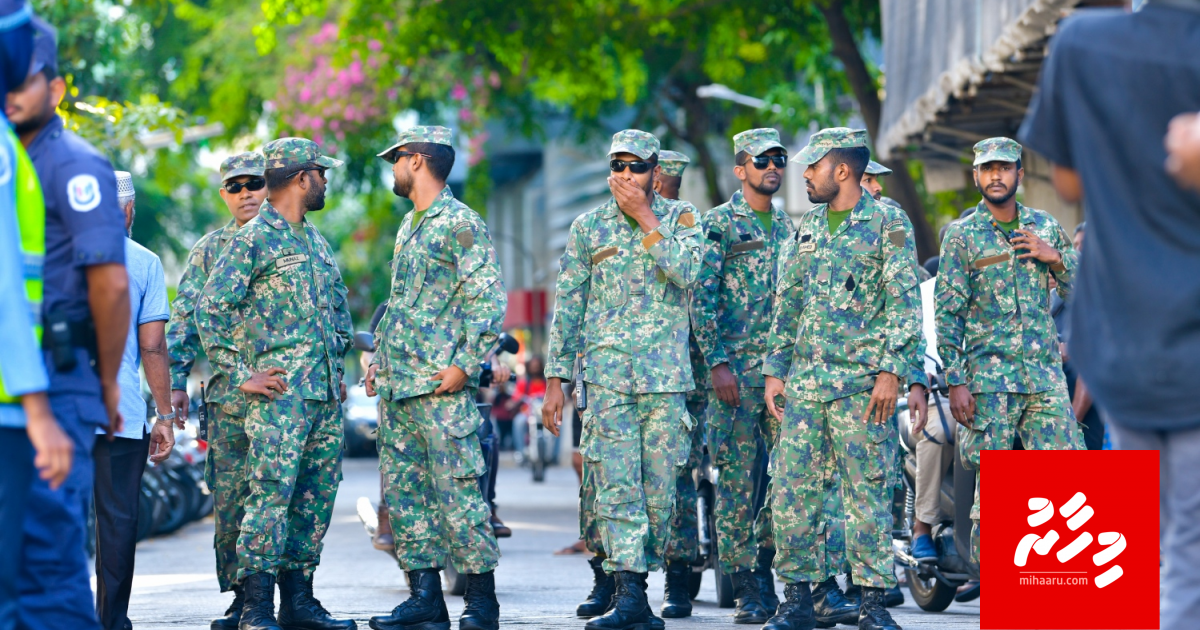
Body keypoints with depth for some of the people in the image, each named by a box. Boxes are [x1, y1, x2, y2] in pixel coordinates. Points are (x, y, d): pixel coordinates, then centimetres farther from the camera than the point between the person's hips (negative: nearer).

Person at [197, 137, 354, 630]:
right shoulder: (253, 240, -6)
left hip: (326, 393, 8)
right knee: (272, 493, -13)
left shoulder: (315, 239, 19)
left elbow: (339, 306, 30)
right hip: (280, 391, -8)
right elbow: (211, 310, -11)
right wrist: (241, 376, -12)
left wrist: (338, 365, 19)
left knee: (316, 496, 8)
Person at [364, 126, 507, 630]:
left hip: (440, 386, -9)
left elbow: (490, 303, -13)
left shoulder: (461, 225, -8)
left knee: (457, 492, -9)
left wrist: (466, 365, -18)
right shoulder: (408, 227, 19)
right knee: (403, 493, 7)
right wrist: (378, 358, 19)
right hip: (396, 387, 9)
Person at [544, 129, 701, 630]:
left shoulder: (680, 217, 7)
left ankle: (639, 580, 14)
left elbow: (687, 271, -13)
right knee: (616, 485, -11)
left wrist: (645, 219, -10)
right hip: (606, 372, 0)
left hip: (666, 372, 0)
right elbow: (567, 307, 10)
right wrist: (555, 380, 6)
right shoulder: (588, 227, 9)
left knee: (659, 488, 2)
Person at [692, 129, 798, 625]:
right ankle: (747, 588, -1)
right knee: (737, 477, -4)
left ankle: (763, 562, 16)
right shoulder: (718, 224, -1)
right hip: (735, 369, -5)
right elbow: (701, 298, -7)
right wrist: (717, 362, -14)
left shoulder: (789, 227, 16)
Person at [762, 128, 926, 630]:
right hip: (804, 381, 6)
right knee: (792, 489, 2)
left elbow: (904, 304, -8)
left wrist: (892, 372, -15)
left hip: (863, 383, -6)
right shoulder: (807, 227, 15)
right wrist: (774, 371, 11)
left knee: (868, 493, -3)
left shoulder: (888, 224, -3)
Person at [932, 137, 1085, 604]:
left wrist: (1054, 257, -2)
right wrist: (955, 381, -8)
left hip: (1045, 370, 3)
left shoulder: (1045, 227, 13)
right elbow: (947, 314, 0)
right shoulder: (962, 236, 2)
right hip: (989, 371, -3)